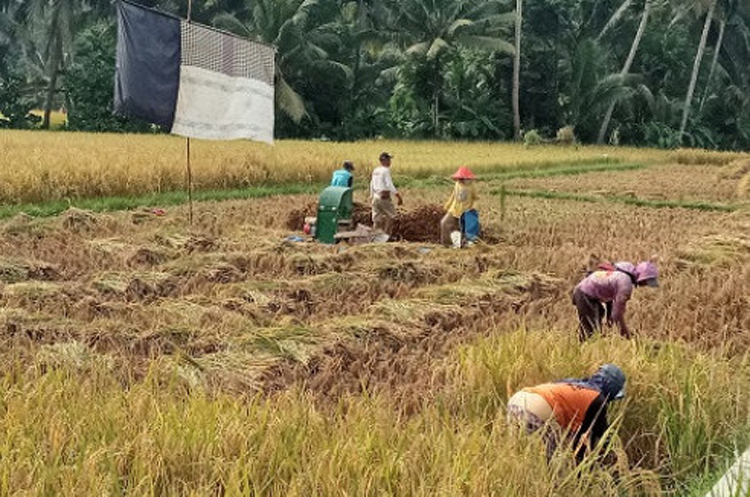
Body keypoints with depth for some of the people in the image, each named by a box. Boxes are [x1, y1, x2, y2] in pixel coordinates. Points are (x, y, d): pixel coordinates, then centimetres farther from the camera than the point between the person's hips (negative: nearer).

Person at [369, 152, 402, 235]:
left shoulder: (375, 171, 12)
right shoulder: (386, 170, -11)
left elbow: (372, 185, 17)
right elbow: (389, 185, -18)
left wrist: (372, 196, 26)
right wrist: (398, 196, -17)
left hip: (376, 196, 8)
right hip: (385, 197, -7)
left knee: (377, 219, 9)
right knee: (391, 216, 3)